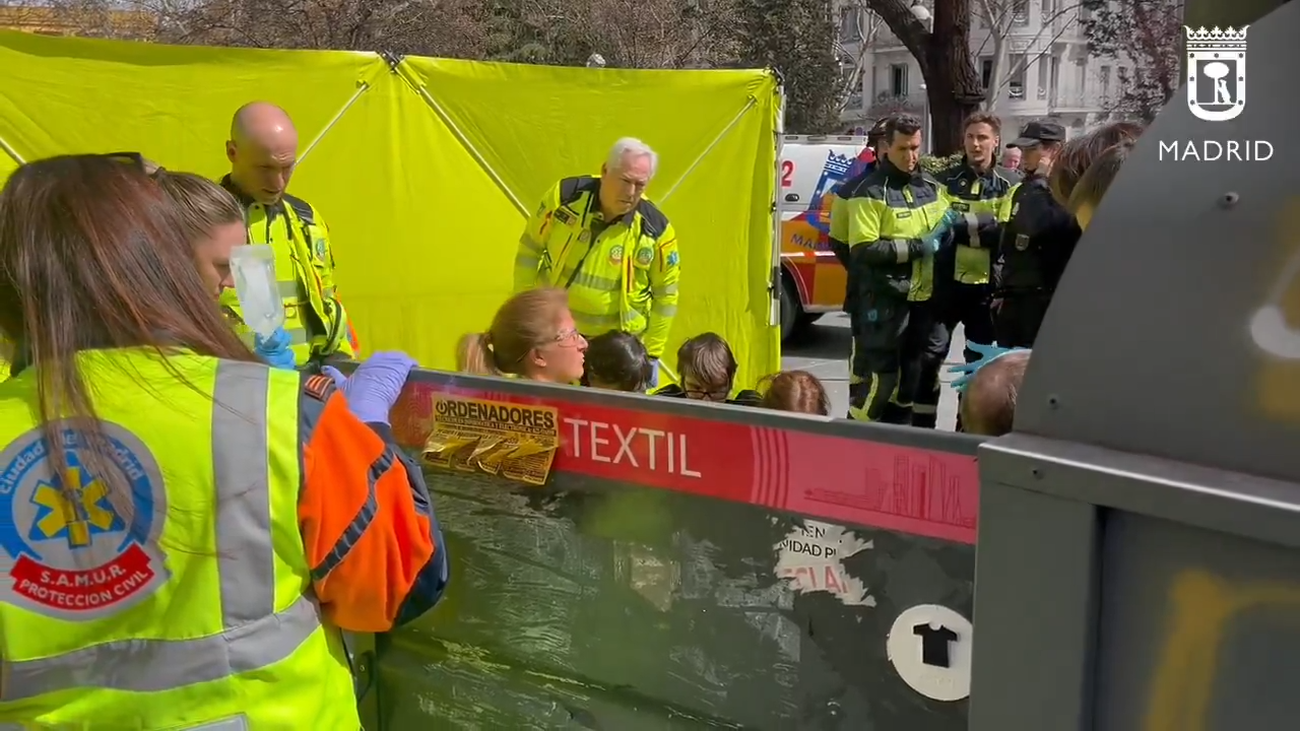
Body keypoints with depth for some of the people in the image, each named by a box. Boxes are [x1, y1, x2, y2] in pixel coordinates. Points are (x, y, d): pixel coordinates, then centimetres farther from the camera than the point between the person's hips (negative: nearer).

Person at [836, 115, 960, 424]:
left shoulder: (930, 186, 11)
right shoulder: (870, 192, -11)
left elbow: (941, 235, 23)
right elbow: (862, 250, -19)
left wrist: (949, 228, -1)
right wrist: (915, 246, -19)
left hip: (922, 298, 7)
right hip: (883, 301, -7)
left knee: (911, 375, 15)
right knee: (878, 377, -8)